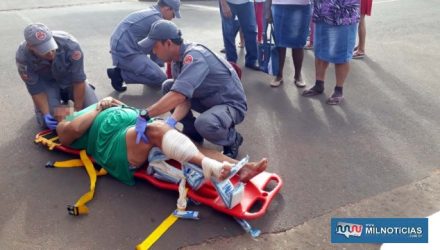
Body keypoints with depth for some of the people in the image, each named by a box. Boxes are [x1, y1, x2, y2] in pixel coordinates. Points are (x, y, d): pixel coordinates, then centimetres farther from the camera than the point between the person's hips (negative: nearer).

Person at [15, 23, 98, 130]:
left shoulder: (70, 44, -38)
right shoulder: (23, 56, -33)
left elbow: (79, 80, -28)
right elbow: (35, 89, -20)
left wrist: (77, 110, -24)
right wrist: (46, 114, -29)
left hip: (70, 78, 0)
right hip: (46, 81, 0)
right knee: (47, 121, -13)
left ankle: (67, 93, 19)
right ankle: (60, 95, 16)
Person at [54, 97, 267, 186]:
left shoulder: (88, 110, 42)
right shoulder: (64, 127, 23)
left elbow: (129, 112, 35)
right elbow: (76, 128, -3)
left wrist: (115, 104, 17)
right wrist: (99, 108, 8)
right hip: (115, 141, -7)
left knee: (190, 145, -19)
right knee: (157, 129, -36)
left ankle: (239, 168, -34)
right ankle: (209, 165, -56)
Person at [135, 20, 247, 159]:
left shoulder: (194, 57, -28)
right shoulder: (177, 61, -1)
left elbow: (178, 96, -40)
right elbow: (184, 97, -8)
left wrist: (145, 114, -38)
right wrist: (173, 121, -27)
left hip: (231, 104, -8)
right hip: (208, 99, 9)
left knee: (204, 123, -38)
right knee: (168, 86, 3)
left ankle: (232, 139, -4)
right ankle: (192, 131, 14)